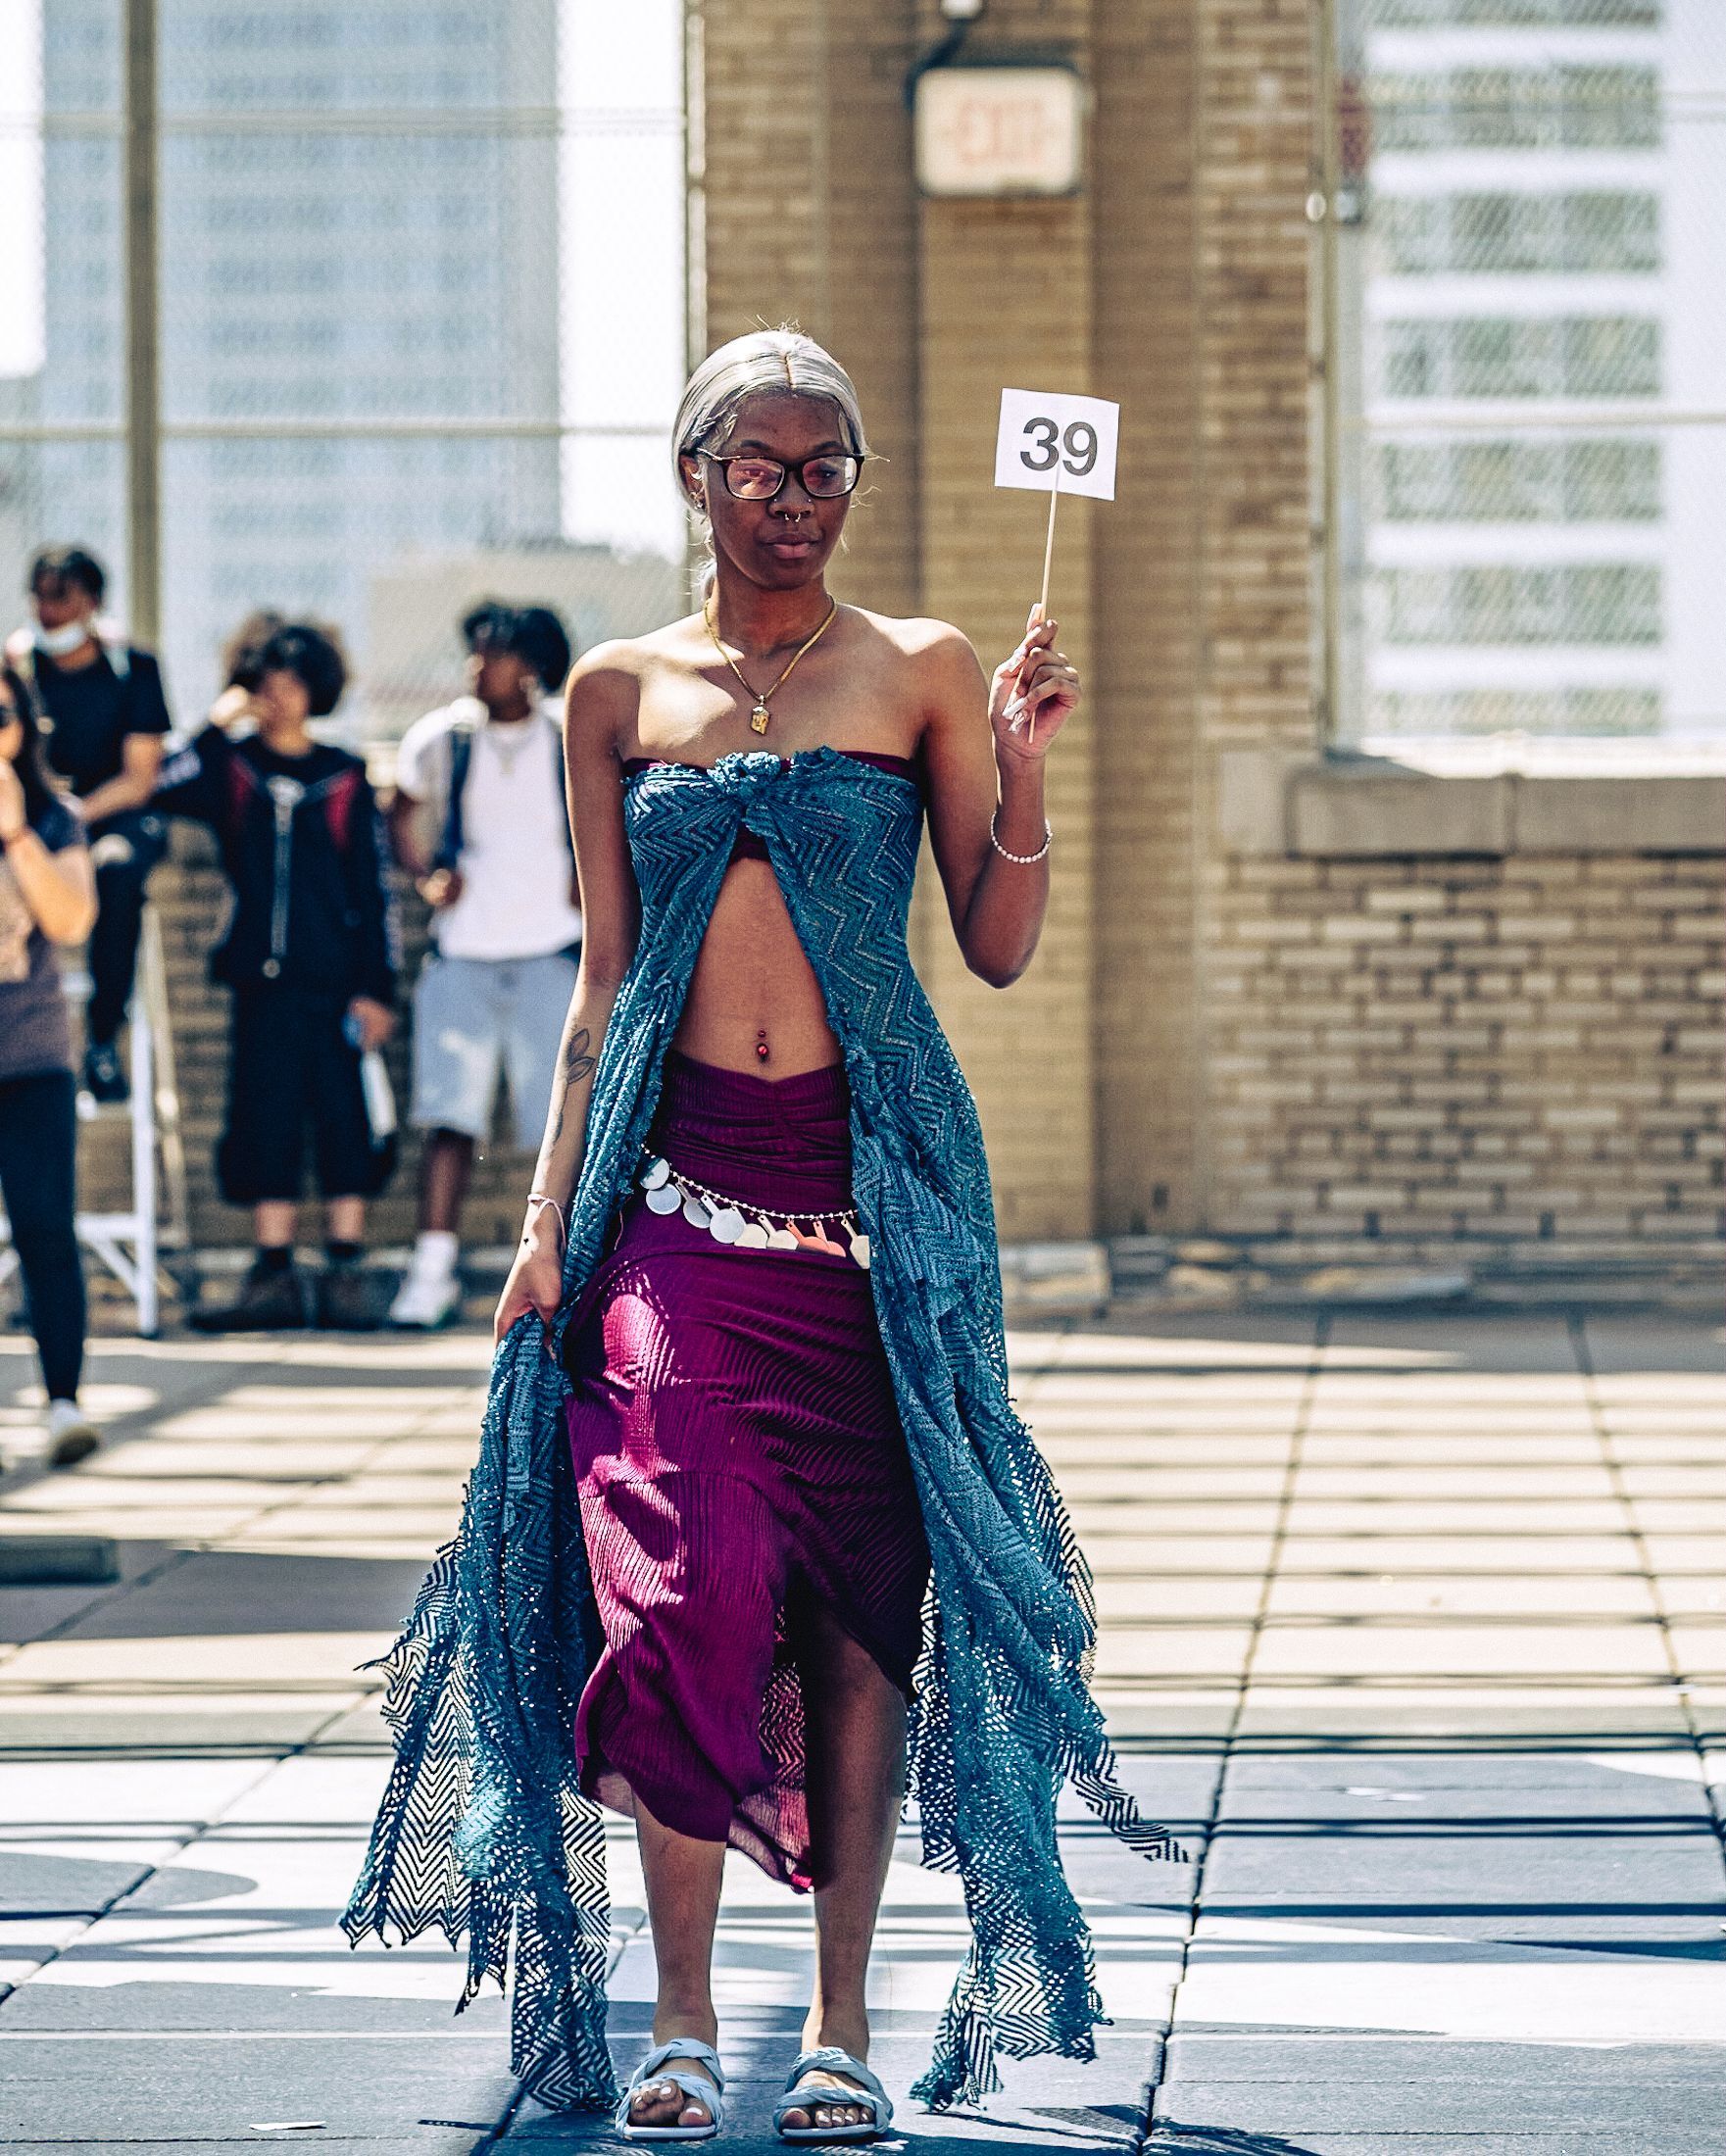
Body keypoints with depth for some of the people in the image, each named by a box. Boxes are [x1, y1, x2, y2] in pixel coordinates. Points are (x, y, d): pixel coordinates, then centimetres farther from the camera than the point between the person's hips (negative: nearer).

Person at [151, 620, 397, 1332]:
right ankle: (274, 1277, 8)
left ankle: (345, 1273, 3)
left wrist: (377, 986, -2)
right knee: (266, 1126, 3)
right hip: (261, 980, 1)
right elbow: (168, 791, -13)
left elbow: (373, 890, 4)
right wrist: (217, 729, -15)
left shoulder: (345, 778, 6)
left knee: (345, 1123, -2)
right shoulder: (231, 768, 8)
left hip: (333, 981, -1)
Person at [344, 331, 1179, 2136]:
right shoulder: (618, 694, 10)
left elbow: (998, 949, 4)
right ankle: (683, 2016, -1)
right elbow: (604, 975, 12)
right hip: (676, 1184, 0)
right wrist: (548, 1213, 6)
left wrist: (1023, 765, -11)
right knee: (687, 1574, -11)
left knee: (862, 1588, -1)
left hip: (872, 1177, 0)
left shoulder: (921, 674, 6)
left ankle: (841, 2018, 8)